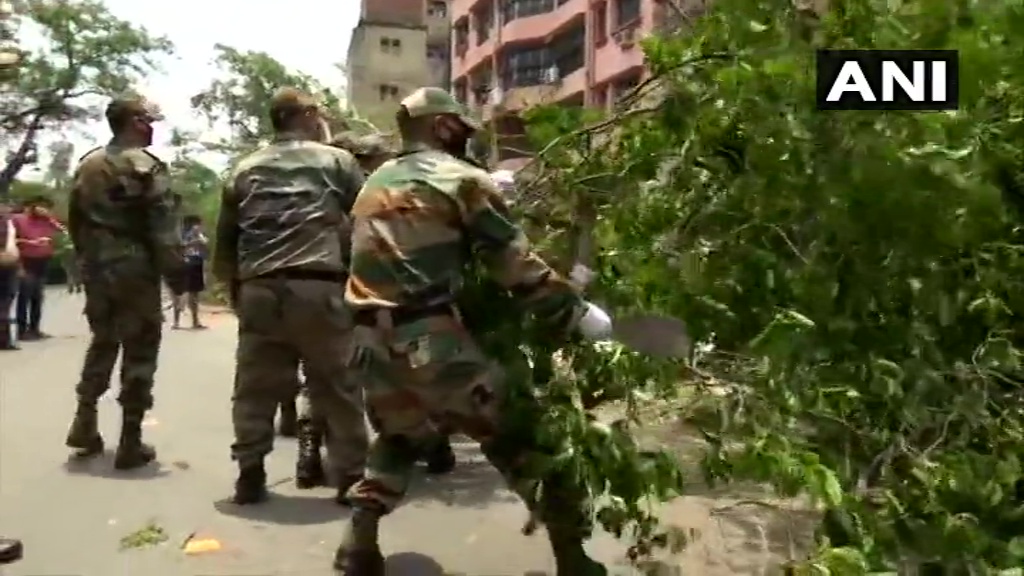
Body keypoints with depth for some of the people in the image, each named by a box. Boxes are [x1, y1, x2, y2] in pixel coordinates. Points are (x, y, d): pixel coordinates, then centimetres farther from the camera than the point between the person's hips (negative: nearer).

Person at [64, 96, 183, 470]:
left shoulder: (87, 164, 12)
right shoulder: (147, 165, -9)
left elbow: (75, 218, 14)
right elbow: (161, 224, -16)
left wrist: (86, 256, 22)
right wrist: (173, 265, -11)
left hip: (96, 268, 7)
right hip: (136, 268, -7)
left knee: (102, 343, 21)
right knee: (139, 351, -1)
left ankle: (84, 424, 20)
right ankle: (130, 443, 2)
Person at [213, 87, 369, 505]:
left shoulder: (245, 170, 17)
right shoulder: (336, 160, 8)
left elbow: (224, 241, 17)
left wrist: (235, 287, 27)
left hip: (258, 289, 3)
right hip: (319, 287, -3)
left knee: (255, 387, 12)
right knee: (338, 386, 6)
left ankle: (250, 475, 16)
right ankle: (351, 475, 11)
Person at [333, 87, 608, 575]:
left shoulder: (373, 185, 20)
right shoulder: (462, 179, 1)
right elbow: (517, 267, -4)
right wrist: (577, 315, 4)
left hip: (370, 342, 7)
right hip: (431, 341, -6)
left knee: (400, 437, 30)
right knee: (519, 438, 5)